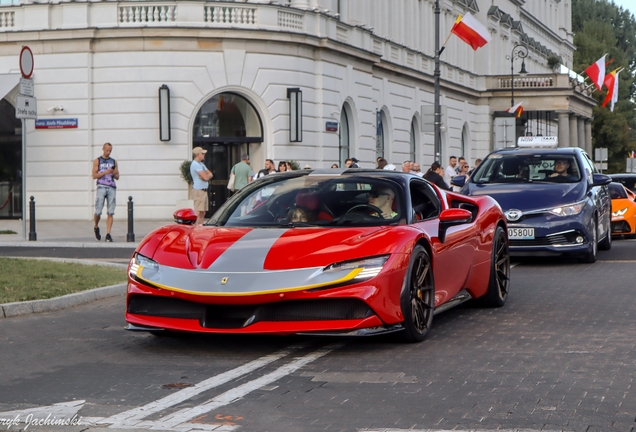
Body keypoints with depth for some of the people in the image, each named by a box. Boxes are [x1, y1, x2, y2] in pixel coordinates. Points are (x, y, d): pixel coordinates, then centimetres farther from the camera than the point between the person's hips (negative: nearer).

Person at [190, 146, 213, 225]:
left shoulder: (201, 164, 19)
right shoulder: (195, 164, -13)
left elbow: (210, 174, 14)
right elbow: (205, 177, -19)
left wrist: (206, 175, -7)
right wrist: (207, 175, 3)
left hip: (204, 190, 10)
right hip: (198, 191, -10)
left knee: (203, 213, 9)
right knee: (198, 213, -14)